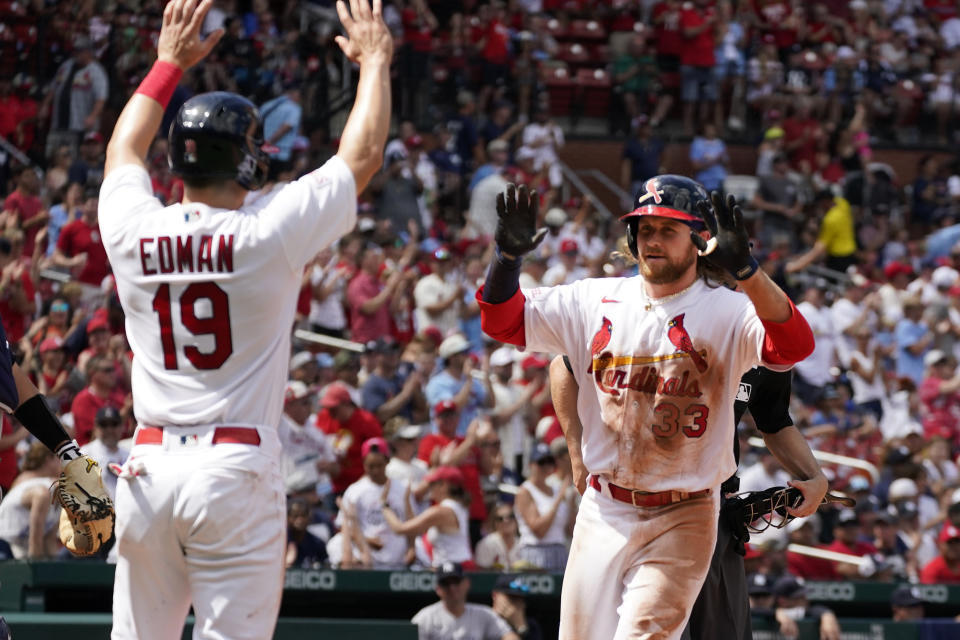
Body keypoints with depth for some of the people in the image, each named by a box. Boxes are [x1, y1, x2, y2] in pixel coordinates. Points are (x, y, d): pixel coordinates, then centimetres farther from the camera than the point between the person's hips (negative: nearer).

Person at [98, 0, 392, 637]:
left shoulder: (132, 231, 3)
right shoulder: (268, 232, -7)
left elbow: (125, 150, 26)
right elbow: (363, 154, 5)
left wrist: (170, 63, 36)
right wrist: (375, 59, 20)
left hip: (148, 467, 4)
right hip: (236, 467, -4)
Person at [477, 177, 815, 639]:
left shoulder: (726, 312, -8)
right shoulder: (596, 300, 6)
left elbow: (795, 345, -27)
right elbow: (504, 321, 7)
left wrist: (744, 269, -41)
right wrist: (508, 255, -13)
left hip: (680, 522, -4)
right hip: (602, 514, 4)